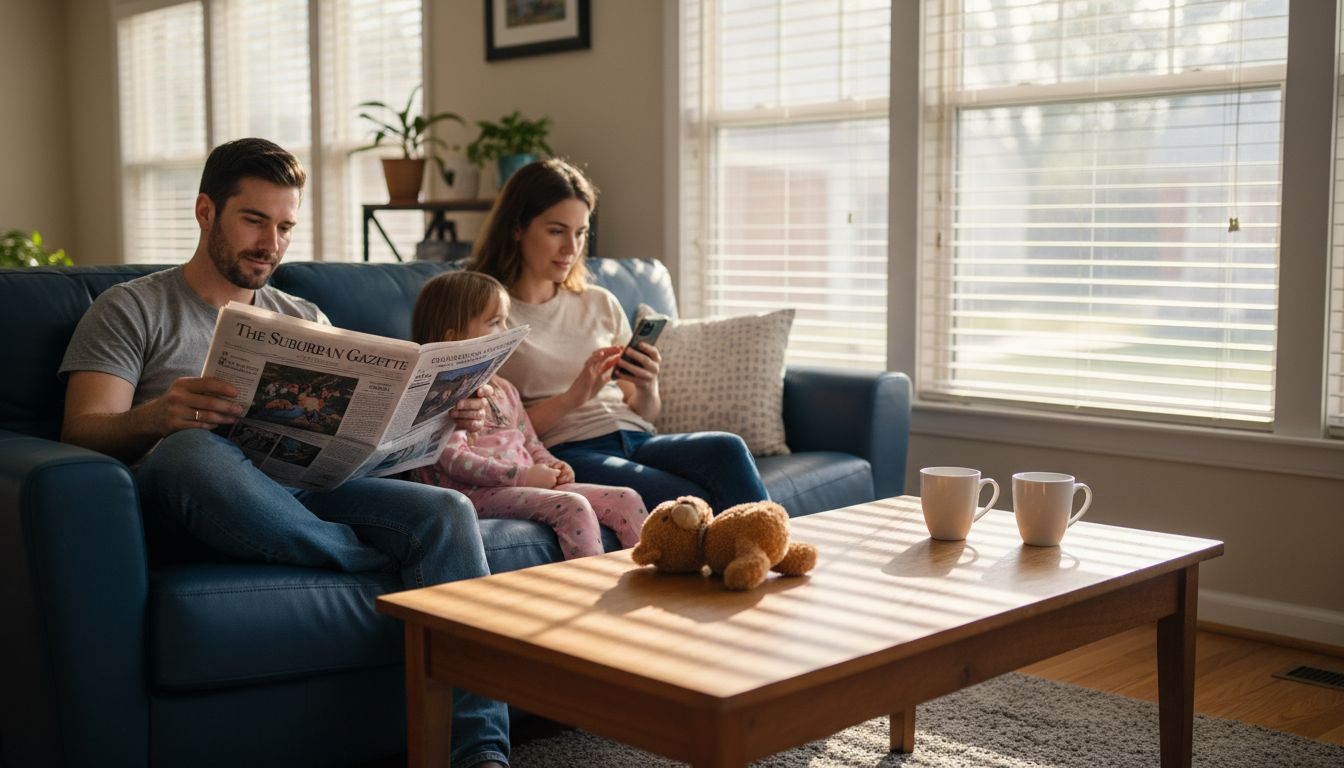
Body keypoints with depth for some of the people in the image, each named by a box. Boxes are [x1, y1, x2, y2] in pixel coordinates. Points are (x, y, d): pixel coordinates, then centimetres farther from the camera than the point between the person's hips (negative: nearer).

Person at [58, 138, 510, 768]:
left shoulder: (305, 320, 26)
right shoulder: (132, 309, 12)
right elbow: (82, 431, -1)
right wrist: (155, 417, -25)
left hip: (302, 491, 4)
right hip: (183, 488, -3)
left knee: (447, 511, -24)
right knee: (193, 449, -40)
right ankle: (394, 564, -21)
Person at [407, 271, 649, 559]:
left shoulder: (504, 389, 24)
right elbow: (454, 460, -16)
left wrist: (551, 466, 4)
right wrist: (523, 475, -19)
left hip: (530, 485, 9)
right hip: (476, 491, -9)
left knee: (626, 500, -5)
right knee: (572, 505, -31)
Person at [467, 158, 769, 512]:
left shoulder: (600, 304, 20)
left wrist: (648, 390, -2)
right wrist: (574, 397, -14)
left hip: (634, 440, 5)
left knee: (727, 449, -28)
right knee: (695, 506, -32)